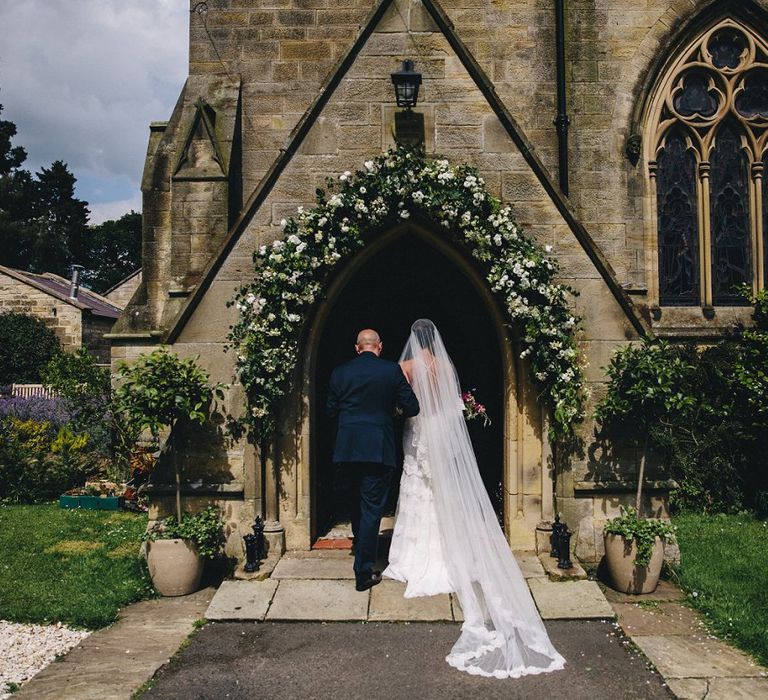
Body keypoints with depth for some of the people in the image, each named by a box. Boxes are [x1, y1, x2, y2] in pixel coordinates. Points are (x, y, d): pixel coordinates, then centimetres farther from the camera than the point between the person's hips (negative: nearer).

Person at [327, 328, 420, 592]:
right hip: (378, 449, -3)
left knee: (358, 500, 24)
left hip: (347, 448, 4)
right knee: (372, 506, 1)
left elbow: (331, 409, 9)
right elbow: (412, 408, -3)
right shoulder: (392, 370, -5)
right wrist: (394, 409, 19)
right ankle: (364, 572, 1)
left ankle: (361, 548, 42)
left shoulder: (340, 372, 2)